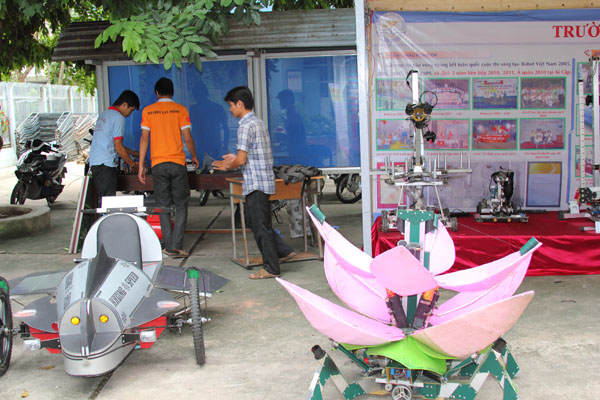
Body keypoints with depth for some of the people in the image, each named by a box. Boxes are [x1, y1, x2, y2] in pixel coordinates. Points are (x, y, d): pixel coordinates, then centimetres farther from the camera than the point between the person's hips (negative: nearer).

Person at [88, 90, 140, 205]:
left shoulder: (103, 115, 21)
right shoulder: (118, 118, -7)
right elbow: (118, 147, -10)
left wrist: (132, 152, 30)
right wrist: (132, 164, 1)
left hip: (94, 162, 9)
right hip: (106, 164, -9)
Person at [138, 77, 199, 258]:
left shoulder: (148, 111, 5)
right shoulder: (180, 109, 2)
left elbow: (144, 138, 0)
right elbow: (187, 138, -1)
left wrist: (141, 165, 3)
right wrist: (194, 156, 15)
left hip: (157, 164, 1)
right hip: (177, 162, -1)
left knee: (163, 206, 8)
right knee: (181, 205, 6)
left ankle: (169, 247, 7)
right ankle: (176, 246, -2)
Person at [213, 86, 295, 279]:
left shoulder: (246, 126, -16)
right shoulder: (258, 122, 14)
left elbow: (242, 160, -18)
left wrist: (228, 166, 1)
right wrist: (235, 157, 20)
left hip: (255, 182, -10)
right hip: (264, 180, 10)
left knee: (260, 225, -2)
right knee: (255, 222, 18)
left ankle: (271, 268, 6)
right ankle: (284, 251, 20)